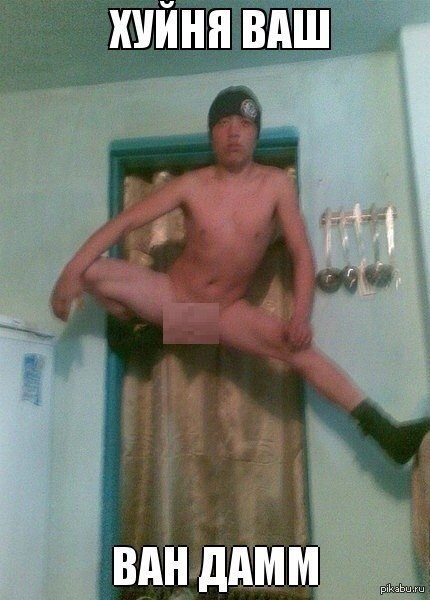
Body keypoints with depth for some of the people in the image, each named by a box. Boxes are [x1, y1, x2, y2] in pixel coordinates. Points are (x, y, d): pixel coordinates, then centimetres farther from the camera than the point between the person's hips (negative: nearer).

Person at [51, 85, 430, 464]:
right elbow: (125, 222, -11)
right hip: (172, 296, 1)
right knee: (90, 272, -21)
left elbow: (302, 253, -8)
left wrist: (302, 315, -21)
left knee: (299, 348, -24)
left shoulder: (277, 184, -9)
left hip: (225, 311, 0)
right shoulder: (193, 185, -10)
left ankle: (385, 432, -19)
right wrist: (72, 271, -21)